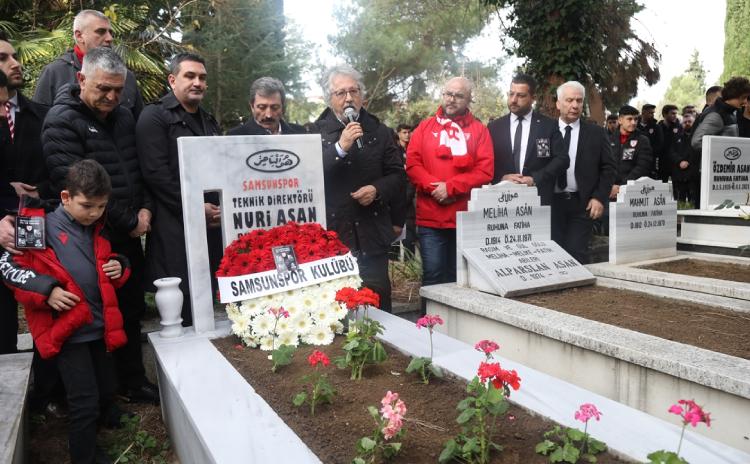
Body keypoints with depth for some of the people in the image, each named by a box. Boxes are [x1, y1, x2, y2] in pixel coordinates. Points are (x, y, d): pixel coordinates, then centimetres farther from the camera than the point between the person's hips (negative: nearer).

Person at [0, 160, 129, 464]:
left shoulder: (97, 229, 10)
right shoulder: (42, 227, -8)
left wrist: (118, 267, 1)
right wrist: (46, 290, -17)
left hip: (100, 326, 6)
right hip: (68, 330, -6)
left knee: (106, 393, 16)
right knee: (85, 402, -4)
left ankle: (85, 439, 41)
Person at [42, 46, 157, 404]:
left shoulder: (123, 116, 11)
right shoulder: (62, 120, -10)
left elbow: (140, 168, 16)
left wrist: (145, 208, -2)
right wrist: (128, 222, -14)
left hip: (130, 236, 6)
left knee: (132, 311, 14)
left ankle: (134, 382, 30)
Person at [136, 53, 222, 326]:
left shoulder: (209, 122, 21)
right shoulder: (155, 116, -1)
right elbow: (155, 172, -11)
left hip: (212, 224, 6)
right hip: (175, 228, -6)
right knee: (181, 303, -4)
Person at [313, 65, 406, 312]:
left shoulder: (379, 131, 11)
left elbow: (397, 176, 12)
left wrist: (378, 189, -8)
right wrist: (340, 147, -19)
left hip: (371, 235, 2)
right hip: (330, 235, -2)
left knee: (377, 303, 7)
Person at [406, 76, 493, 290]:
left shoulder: (479, 130, 7)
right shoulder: (425, 127, 10)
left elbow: (485, 171, -4)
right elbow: (412, 163, 2)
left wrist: (450, 187, -13)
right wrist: (434, 187, -13)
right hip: (430, 218, 0)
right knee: (433, 275, 0)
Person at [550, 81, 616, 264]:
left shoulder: (596, 133, 5)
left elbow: (609, 168, 5)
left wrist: (600, 198, -4)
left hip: (582, 203, 0)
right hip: (552, 202, 1)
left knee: (577, 253, -1)